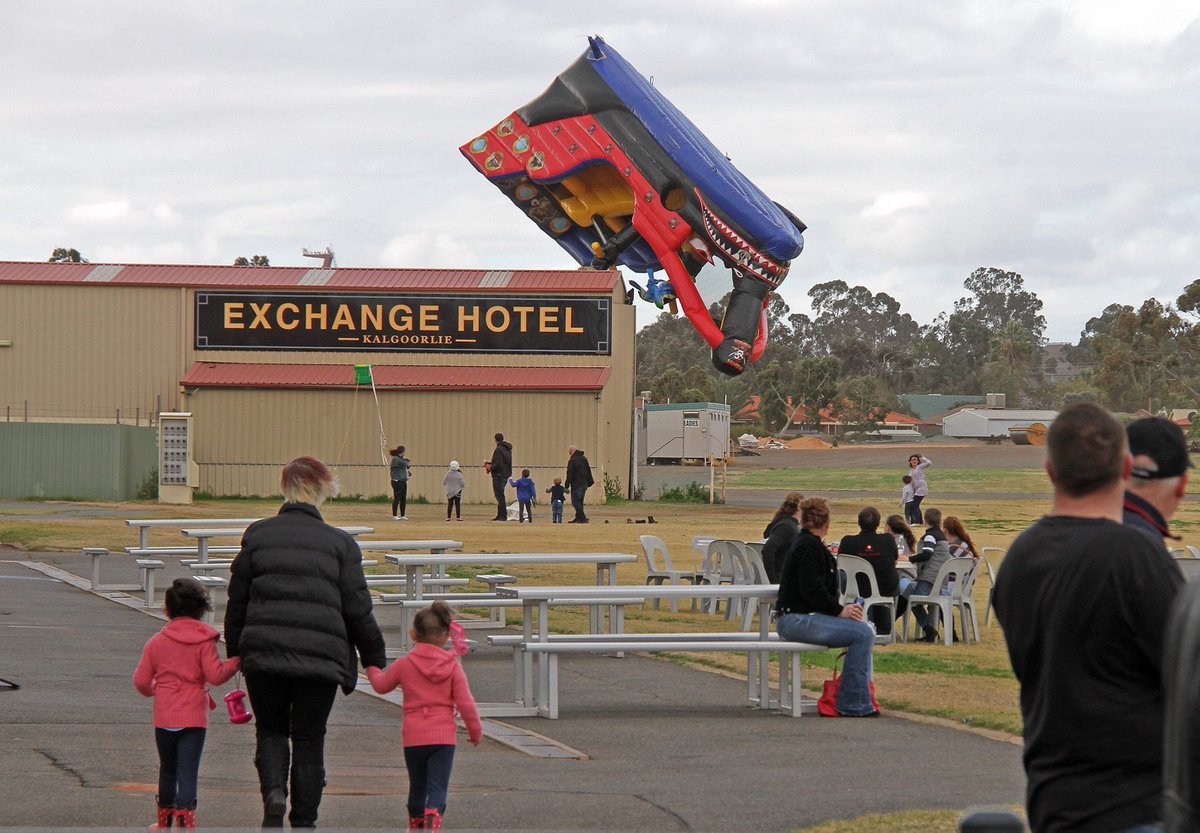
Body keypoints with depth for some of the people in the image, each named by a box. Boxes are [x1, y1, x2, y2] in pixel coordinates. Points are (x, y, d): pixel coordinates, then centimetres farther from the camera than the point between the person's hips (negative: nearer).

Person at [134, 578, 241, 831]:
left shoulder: (156, 642, 4)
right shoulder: (204, 641, -6)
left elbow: (141, 681, 4)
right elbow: (215, 675, -14)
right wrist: (236, 661, -1)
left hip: (164, 718, 3)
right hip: (193, 717, -3)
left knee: (167, 770, 18)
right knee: (188, 772, -5)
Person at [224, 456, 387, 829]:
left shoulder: (257, 534, 5)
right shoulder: (340, 543, 1)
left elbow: (237, 599, 9)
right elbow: (357, 609, 2)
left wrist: (234, 651, 20)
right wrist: (374, 659, 12)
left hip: (263, 654, 1)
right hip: (321, 657, -1)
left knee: (270, 729, 17)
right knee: (309, 740, 11)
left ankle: (274, 790, -10)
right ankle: (303, 820, 13)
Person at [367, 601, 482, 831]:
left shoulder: (404, 665, 1)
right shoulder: (453, 666, -2)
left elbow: (381, 685, 19)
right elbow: (465, 704, -3)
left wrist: (372, 670, 41)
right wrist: (475, 730, 11)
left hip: (413, 736, 2)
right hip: (443, 735, -2)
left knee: (417, 786, 19)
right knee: (438, 787, -6)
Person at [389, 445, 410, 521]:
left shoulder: (400, 458, 18)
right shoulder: (395, 459, -11)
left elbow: (407, 466, 22)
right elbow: (404, 465, -17)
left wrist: (406, 460, 6)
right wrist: (405, 460, 1)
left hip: (403, 481, 9)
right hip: (397, 481, -9)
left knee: (403, 499, 9)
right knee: (397, 498, -7)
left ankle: (402, 515, 14)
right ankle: (394, 515, -5)